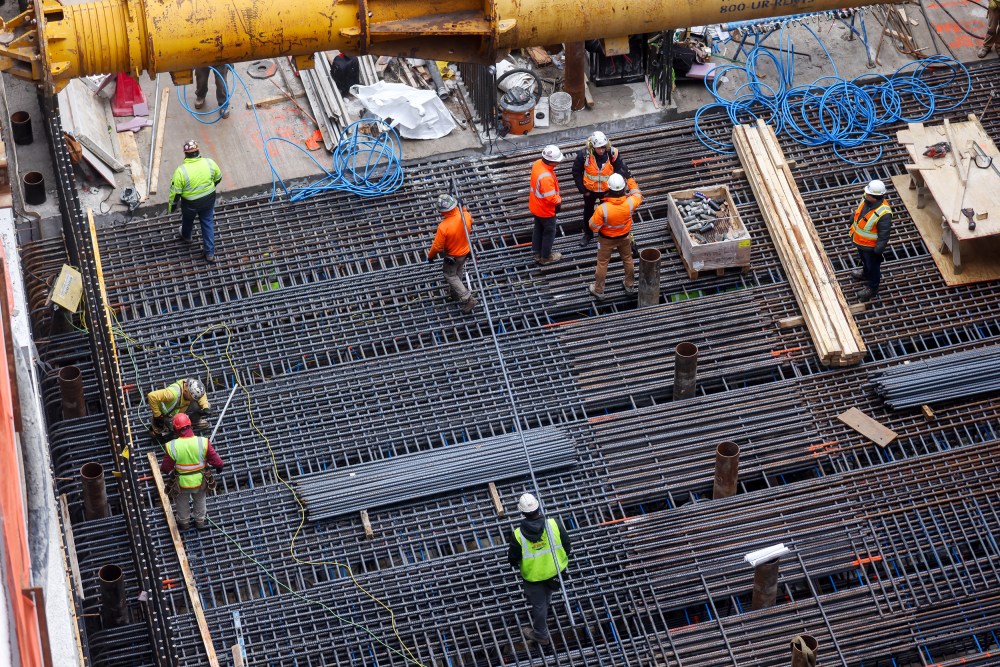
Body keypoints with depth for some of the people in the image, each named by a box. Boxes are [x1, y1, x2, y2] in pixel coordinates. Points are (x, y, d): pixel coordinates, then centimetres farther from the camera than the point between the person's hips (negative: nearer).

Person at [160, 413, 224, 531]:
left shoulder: (171, 446, -28)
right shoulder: (203, 442, -26)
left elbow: (166, 468, -14)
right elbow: (216, 460, -16)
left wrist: (161, 468, 10)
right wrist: (219, 466, 8)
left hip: (182, 482, -1)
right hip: (200, 481, 1)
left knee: (182, 501, 30)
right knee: (200, 499, 31)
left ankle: (184, 522, 52)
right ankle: (200, 522, 51)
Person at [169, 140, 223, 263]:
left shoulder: (181, 171, -28)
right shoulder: (209, 163, -17)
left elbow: (175, 192, -19)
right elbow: (218, 177, 1)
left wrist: (171, 206, -1)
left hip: (190, 204, -2)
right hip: (209, 200, 2)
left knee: (188, 220, 29)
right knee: (208, 223, 20)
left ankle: (186, 236, 60)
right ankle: (210, 253, 24)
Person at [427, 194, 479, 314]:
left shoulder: (443, 227, -38)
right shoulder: (465, 216, -25)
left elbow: (437, 246, -23)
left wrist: (430, 256, -5)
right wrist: (463, 208, 14)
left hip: (452, 256, -5)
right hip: (465, 251, 5)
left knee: (450, 276, 19)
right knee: (458, 273, 28)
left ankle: (467, 299, 12)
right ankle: (454, 294, 50)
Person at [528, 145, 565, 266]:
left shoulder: (537, 164, -11)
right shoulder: (546, 177, -39)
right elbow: (550, 198, -33)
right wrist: (559, 200, -11)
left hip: (535, 206, 8)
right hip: (546, 210, -8)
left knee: (538, 229, 25)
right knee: (549, 232, 15)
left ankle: (537, 254, 41)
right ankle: (546, 257, 32)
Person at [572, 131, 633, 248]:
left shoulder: (612, 153, -25)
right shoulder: (584, 154, -26)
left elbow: (620, 171, -11)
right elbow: (576, 172, -12)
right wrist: (583, 189, -9)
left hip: (607, 190, -1)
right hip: (590, 190, 1)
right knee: (588, 212, 22)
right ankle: (588, 234, 46)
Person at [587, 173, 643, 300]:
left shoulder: (602, 209, -38)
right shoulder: (630, 203, -30)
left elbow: (594, 227, -24)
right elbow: (638, 196, -5)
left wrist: (593, 217, -5)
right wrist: (630, 179, 1)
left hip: (607, 239, -2)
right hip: (625, 237, 2)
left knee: (602, 263, 19)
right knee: (627, 259, 27)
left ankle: (598, 291, 36)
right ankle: (630, 285, 47)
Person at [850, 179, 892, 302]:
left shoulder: (883, 214, -40)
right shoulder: (866, 199, -18)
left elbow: (884, 235, -28)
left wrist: (878, 250, -20)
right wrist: (852, 227, 17)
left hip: (871, 246, -7)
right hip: (860, 241, 7)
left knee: (872, 266, 19)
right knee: (864, 260, 35)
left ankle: (872, 288, 42)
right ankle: (866, 273, 64)